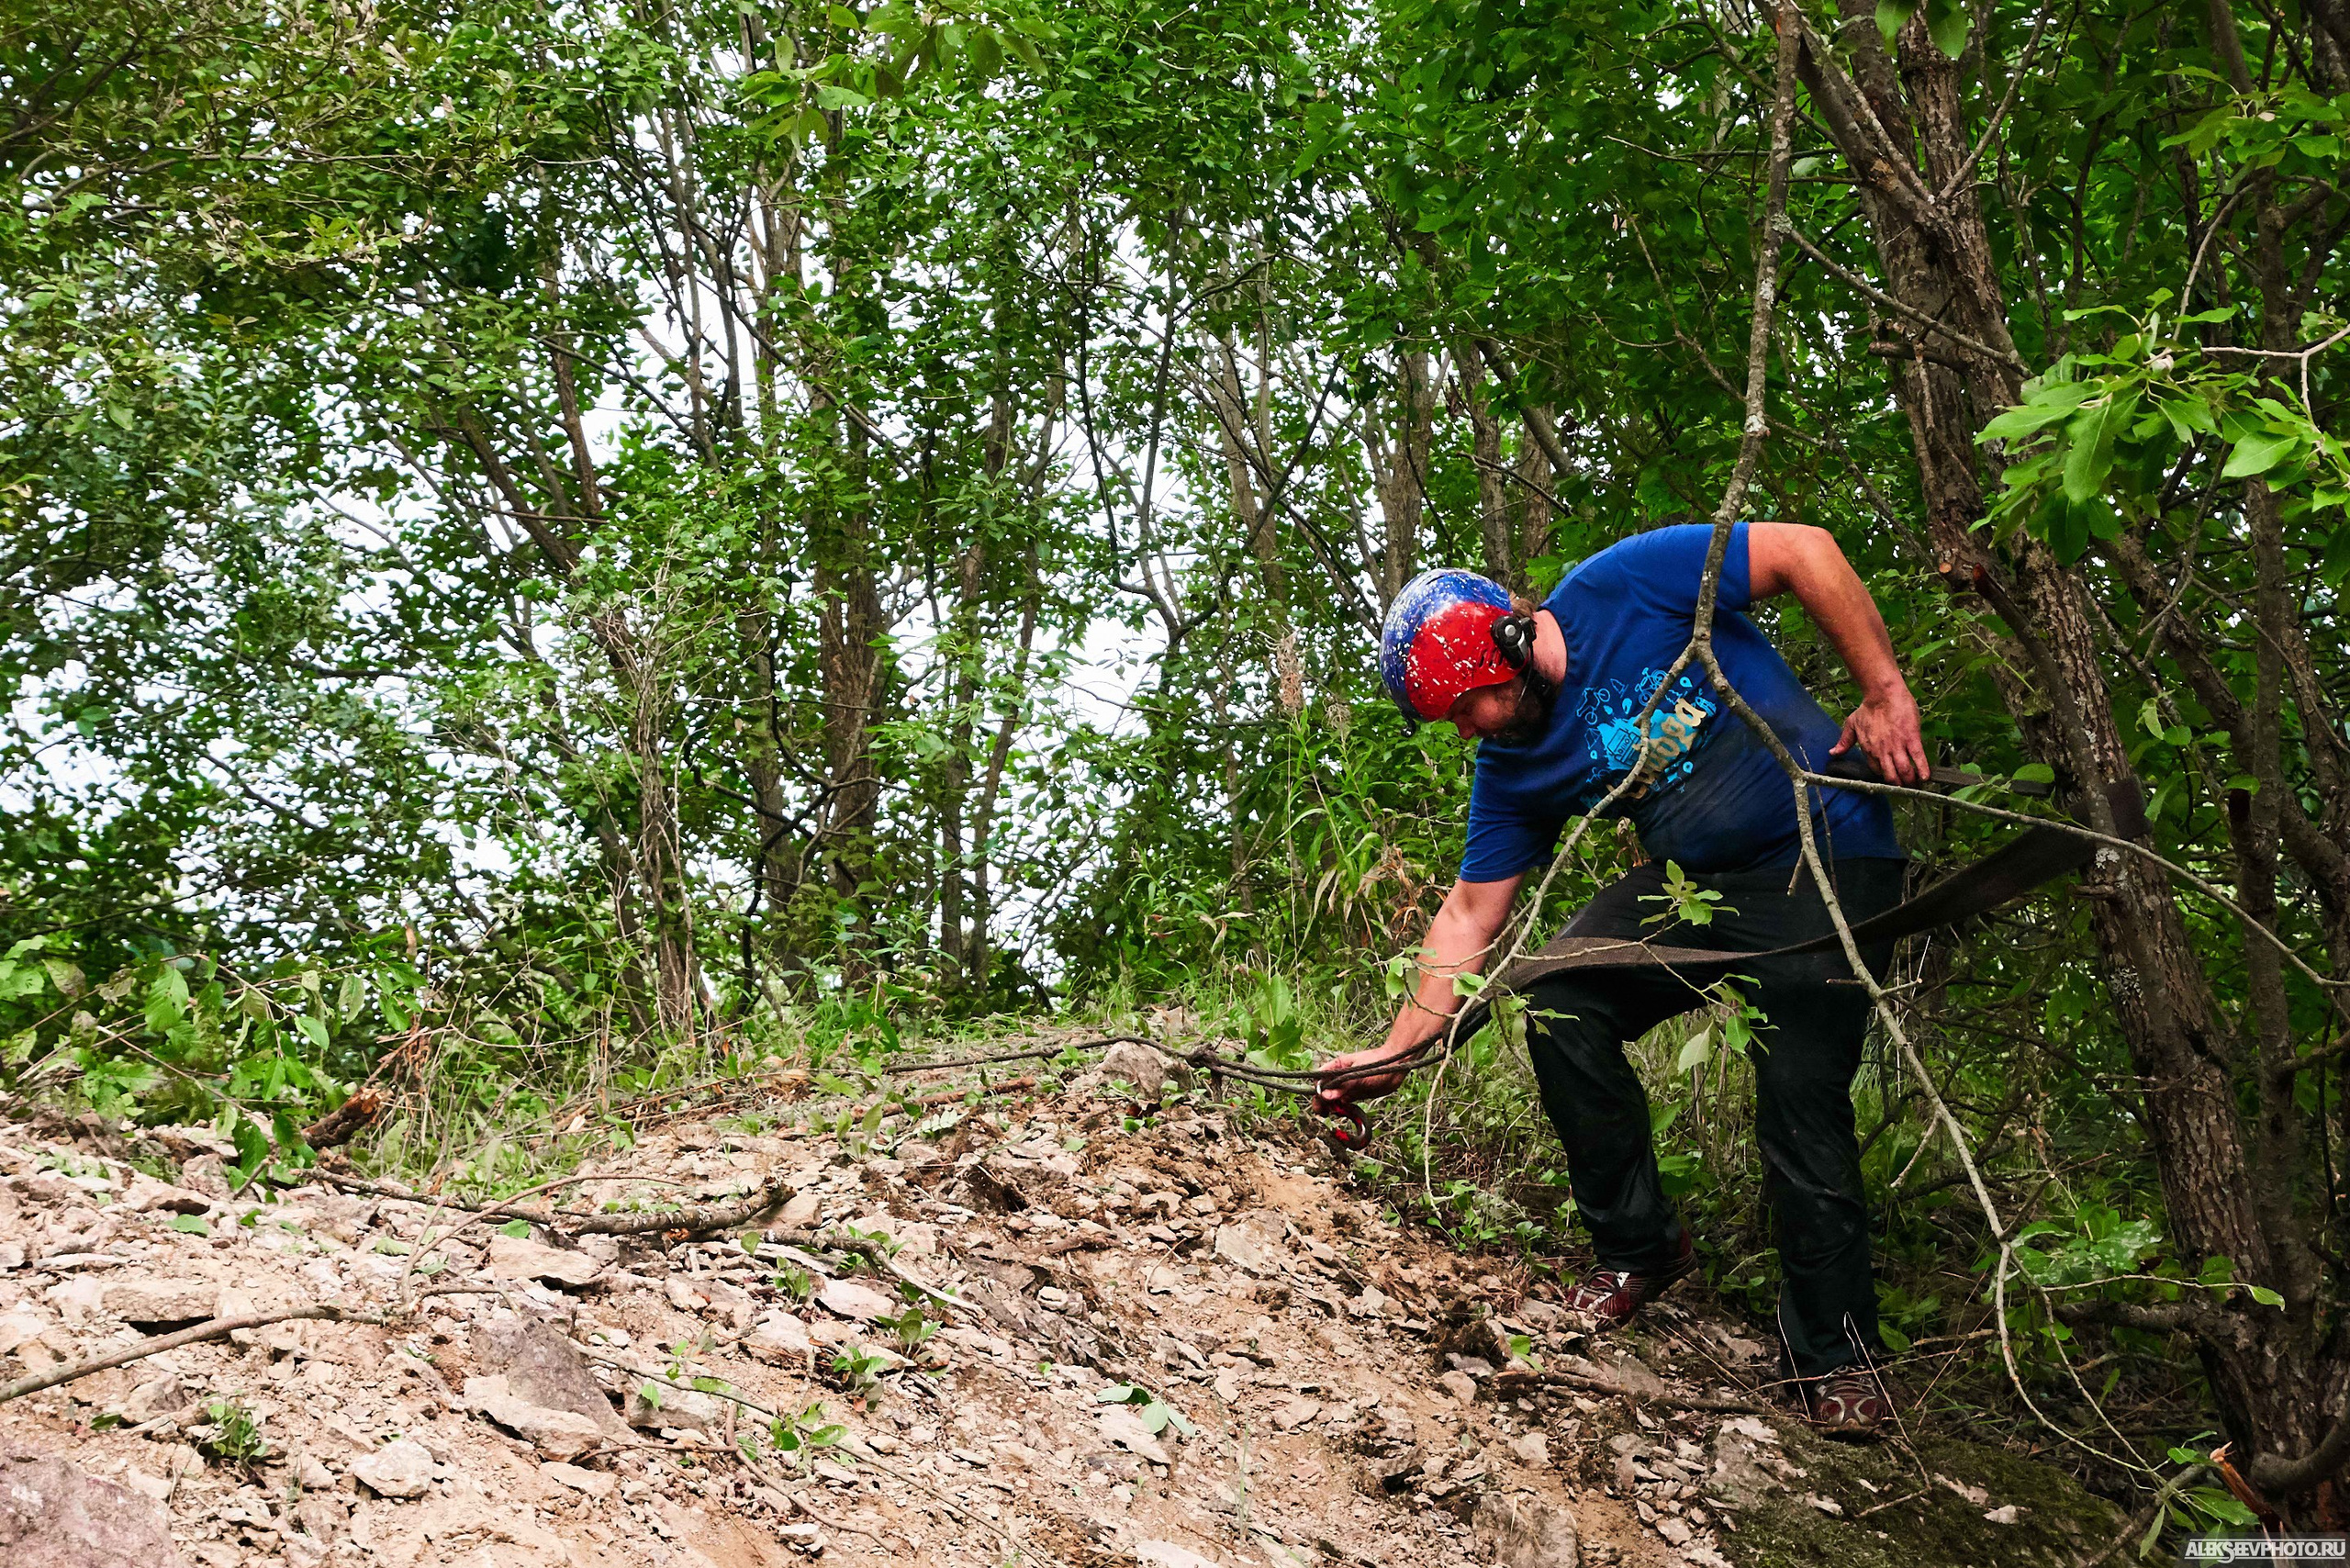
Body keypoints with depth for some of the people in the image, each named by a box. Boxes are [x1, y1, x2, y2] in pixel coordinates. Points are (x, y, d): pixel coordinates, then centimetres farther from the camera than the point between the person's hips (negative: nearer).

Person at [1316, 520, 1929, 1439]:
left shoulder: (1620, 589, -17)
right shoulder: (1511, 768, 0)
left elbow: (1803, 550, -16)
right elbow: (1471, 914, 4)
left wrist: (1886, 694, -18)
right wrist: (1396, 1051, -2)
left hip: (1827, 869, -6)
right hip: (1696, 882, 6)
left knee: (1803, 1113, -12)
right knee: (1559, 1009, -15)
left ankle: (1836, 1353, 7)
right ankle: (1636, 1249, 3)